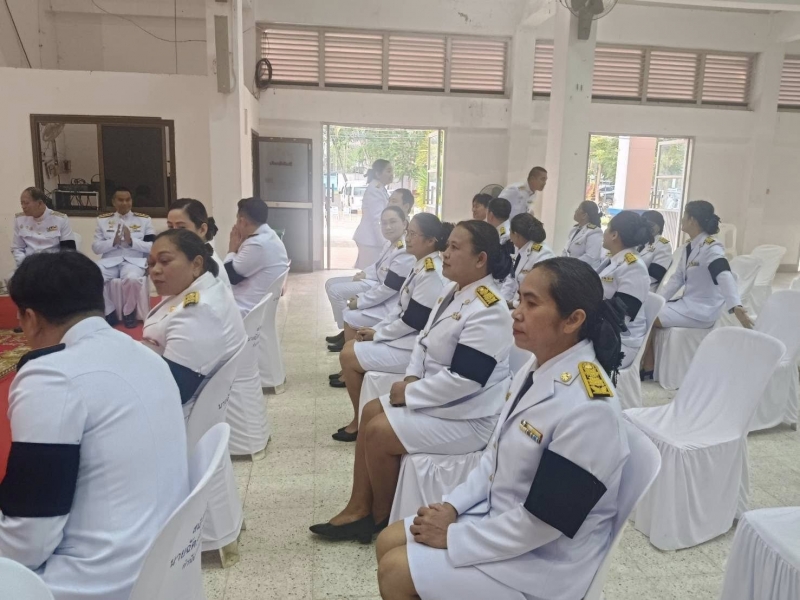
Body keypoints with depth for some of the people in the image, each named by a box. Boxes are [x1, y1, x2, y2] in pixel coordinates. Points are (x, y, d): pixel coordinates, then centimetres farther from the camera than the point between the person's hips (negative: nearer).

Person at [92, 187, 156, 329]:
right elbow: (95, 247, 8)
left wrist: (132, 241, -14)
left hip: (134, 261, -2)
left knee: (132, 278, -36)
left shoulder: (144, 219, 8)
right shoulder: (103, 220, 13)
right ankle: (109, 312, -5)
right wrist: (113, 241, -11)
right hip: (109, 261, 2)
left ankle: (129, 312, -7)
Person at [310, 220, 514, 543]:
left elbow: (463, 379, -29)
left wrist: (410, 392, -18)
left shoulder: (488, 311, -26)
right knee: (372, 412, 7)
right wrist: (412, 376, -3)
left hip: (468, 414, -10)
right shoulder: (453, 291, 6)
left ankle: (382, 519, 12)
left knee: (379, 432, -14)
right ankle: (359, 508, 13)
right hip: (437, 395, 10)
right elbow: (425, 338, 15)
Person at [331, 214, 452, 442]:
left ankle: (361, 421, 11)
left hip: (415, 347, -10)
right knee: (351, 347, 12)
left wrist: (377, 334, -9)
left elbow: (412, 322, -22)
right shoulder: (421, 267, 9)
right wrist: (376, 329, 4)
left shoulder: (431, 274, -23)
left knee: (348, 357, -7)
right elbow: (400, 308, 14)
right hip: (406, 337, 10)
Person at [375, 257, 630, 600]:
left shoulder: (587, 409, -29)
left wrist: (453, 537, -17)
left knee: (396, 571, -9)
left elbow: (541, 523, -25)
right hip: (499, 516, 8)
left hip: (543, 560, -8)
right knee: (389, 543, 7)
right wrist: (452, 506, -1)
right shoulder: (535, 370, -1)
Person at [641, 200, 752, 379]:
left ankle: (640, 367, -1)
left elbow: (724, 277, -34)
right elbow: (677, 278, 11)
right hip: (688, 303, 9)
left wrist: (736, 306, -49)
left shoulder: (712, 248, -18)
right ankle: (648, 367, 2)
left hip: (702, 311, -9)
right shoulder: (689, 247, 10)